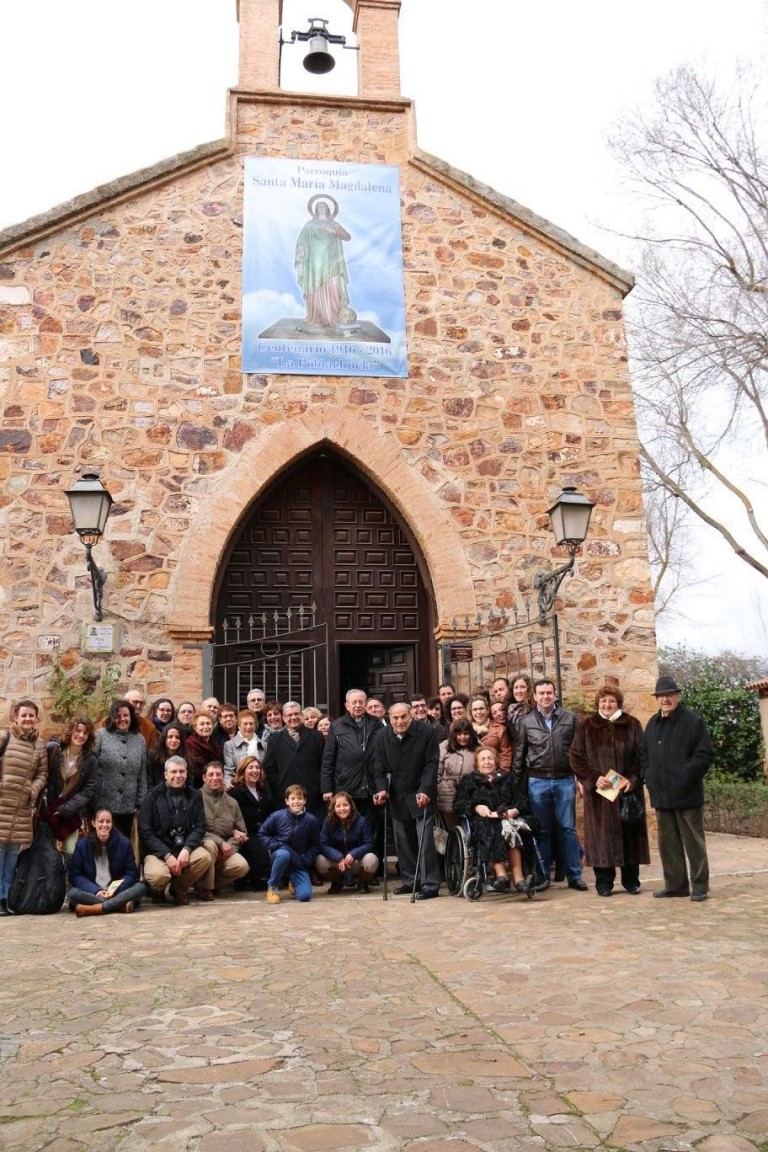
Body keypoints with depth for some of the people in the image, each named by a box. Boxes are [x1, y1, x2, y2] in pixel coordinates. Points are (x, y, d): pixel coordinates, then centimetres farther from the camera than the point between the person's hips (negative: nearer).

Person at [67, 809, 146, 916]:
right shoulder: (82, 844, -1)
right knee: (72, 893, -32)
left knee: (141, 887, -26)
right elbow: (75, 875, -3)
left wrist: (115, 890, -17)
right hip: (92, 893, -1)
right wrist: (96, 891, -18)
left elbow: (131, 873, 2)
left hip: (117, 892, 1)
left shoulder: (123, 842, 0)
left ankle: (94, 909, -35)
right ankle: (121, 905, -35)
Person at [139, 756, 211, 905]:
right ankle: (158, 889, 9)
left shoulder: (195, 796, 7)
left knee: (204, 857, -27)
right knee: (158, 876, -32)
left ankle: (179, 889, 2)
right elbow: (145, 832, -6)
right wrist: (167, 855, -17)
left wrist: (187, 849, -18)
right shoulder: (152, 796, -1)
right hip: (158, 850, -3)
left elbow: (200, 826, 1)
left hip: (185, 848, 3)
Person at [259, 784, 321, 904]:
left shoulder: (311, 820, -9)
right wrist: (276, 846, -13)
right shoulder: (277, 816, -11)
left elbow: (315, 846, 1)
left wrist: (306, 861, -12)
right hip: (280, 854, -1)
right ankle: (272, 886, -13)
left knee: (305, 896, -16)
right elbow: (262, 833, 1)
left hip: (299, 862, 1)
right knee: (284, 854, -39)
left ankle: (294, 880, 22)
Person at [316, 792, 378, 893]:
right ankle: (337, 883, 6)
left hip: (357, 861, -1)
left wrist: (353, 854, -33)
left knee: (371, 860, -34)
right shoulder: (328, 822, -11)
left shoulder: (361, 821, -14)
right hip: (336, 861, 1)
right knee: (320, 861, -28)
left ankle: (362, 883, 4)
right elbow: (323, 845, -16)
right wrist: (339, 858, -32)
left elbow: (369, 844, -15)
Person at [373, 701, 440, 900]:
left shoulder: (426, 732, -11)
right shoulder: (383, 737, 1)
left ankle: (430, 885, -4)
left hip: (421, 795, -5)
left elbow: (431, 764, -12)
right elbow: (379, 768, 5)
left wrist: (425, 791, -22)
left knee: (425, 840, -9)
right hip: (397, 796, 5)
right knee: (402, 840, 10)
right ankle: (410, 880, 22)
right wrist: (382, 789, -11)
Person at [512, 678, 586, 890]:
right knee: (542, 831, 7)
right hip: (538, 782, 0)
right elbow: (519, 755, 6)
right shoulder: (525, 721, 4)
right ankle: (542, 875, 15)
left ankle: (575, 875, 10)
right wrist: (517, 784, 5)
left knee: (568, 829, 3)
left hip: (565, 780, 0)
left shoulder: (569, 718, 4)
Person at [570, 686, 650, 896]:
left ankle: (631, 880, 16)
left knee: (630, 834, 4)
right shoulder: (586, 726, 4)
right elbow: (576, 758, 1)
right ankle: (603, 882, 9)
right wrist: (594, 778, -12)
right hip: (598, 791, -1)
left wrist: (633, 779, -12)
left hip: (627, 790, 1)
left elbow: (642, 756, 2)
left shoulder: (632, 725, 5)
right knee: (601, 835, 0)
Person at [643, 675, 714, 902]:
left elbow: (705, 754, -9)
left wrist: (687, 777, -15)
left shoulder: (693, 721, -4)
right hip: (661, 795, 6)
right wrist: (649, 778, 7)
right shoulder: (652, 724, 14)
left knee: (693, 842, 2)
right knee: (668, 843, 10)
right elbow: (645, 755, 21)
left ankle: (699, 886, 10)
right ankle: (675, 884, 19)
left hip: (687, 794, -6)